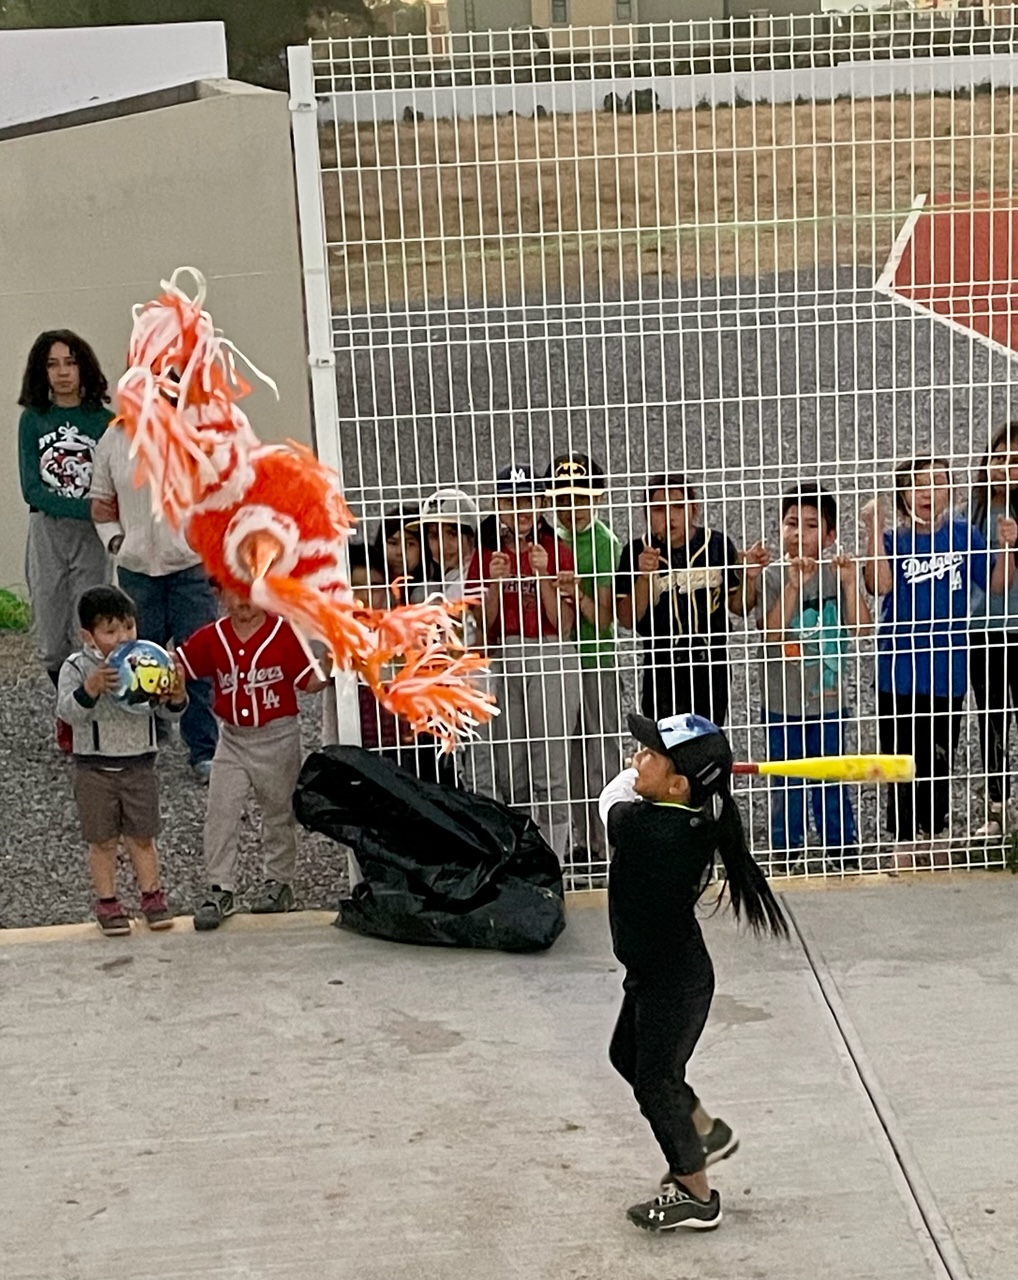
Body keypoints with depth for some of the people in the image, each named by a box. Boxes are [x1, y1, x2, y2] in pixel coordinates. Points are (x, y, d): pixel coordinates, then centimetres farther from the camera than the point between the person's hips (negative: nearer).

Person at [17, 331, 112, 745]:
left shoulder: (104, 421, 0)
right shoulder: (32, 420, 3)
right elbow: (31, 489, -5)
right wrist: (86, 508, -17)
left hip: (92, 539, -2)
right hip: (46, 537, 2)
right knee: (52, 644, 7)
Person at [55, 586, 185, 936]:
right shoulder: (77, 668, -9)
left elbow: (166, 713, 3)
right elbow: (68, 712, -21)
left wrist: (176, 697, -20)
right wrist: (91, 688, -37)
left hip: (140, 765, 2)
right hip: (95, 768, -2)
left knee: (142, 838, 12)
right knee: (103, 841, 8)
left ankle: (151, 895, 26)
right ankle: (107, 902, 20)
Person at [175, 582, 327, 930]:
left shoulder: (285, 633, -10)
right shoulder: (211, 639, -1)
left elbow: (309, 682, -8)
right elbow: (178, 666, 4)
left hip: (277, 736, -2)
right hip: (232, 739, 2)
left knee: (279, 813, 13)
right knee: (220, 815, -3)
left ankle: (278, 881, 29)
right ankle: (221, 889, 4)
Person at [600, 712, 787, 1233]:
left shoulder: (643, 825, -33)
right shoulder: (702, 817, -9)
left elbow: (611, 798, -9)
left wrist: (636, 779, 5)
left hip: (672, 983, -9)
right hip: (660, 970, 9)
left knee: (656, 1082, 10)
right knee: (628, 1055, 27)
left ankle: (696, 1197, 28)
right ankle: (707, 1132, 46)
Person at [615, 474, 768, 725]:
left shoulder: (717, 545, -3)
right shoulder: (637, 552, -7)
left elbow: (738, 607, 7)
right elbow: (627, 620, -8)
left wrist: (749, 578, -12)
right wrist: (644, 577, -22)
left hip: (711, 668, 2)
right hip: (662, 671, -2)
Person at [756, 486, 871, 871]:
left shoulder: (839, 573, -2)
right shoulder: (774, 576, -6)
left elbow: (859, 627, -12)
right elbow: (770, 633, -18)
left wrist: (850, 583, -24)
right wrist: (793, 585, -27)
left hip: (828, 699, 0)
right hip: (783, 701, 0)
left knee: (832, 781, 9)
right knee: (785, 782, 11)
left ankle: (843, 846, 21)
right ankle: (785, 850, 23)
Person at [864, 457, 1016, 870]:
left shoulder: (963, 535, -1)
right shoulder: (893, 538, -6)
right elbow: (880, 584, -23)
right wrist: (874, 530, -28)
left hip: (947, 669, 2)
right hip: (900, 670, -2)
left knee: (939, 759, 12)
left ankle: (930, 838, 26)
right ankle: (904, 842, 16)